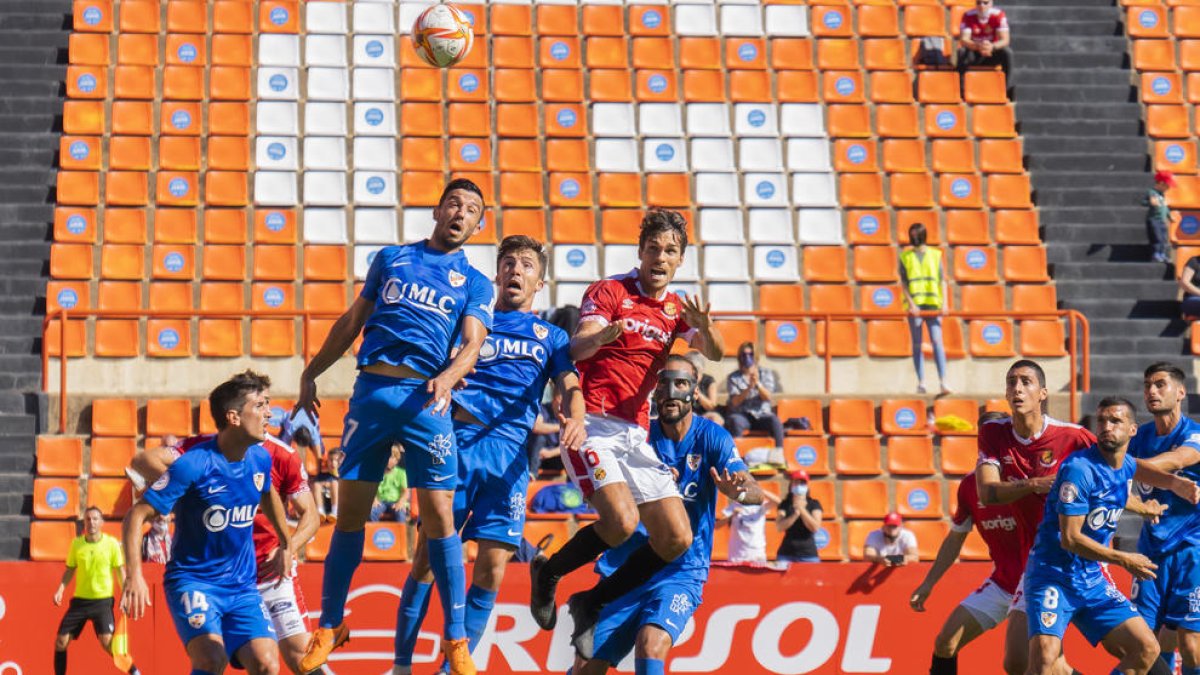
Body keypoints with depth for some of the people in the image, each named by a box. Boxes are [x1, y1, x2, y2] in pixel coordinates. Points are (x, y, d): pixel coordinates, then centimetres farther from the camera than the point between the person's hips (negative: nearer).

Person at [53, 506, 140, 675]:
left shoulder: (111, 543, -5)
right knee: (61, 641, -1)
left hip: (103, 599, -3)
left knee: (107, 641, -17)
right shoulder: (76, 543, 2)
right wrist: (60, 589, -3)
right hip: (80, 599, 3)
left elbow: (120, 570, 2)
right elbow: (70, 570, 11)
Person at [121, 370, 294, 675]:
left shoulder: (260, 459, 0)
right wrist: (134, 576, -25)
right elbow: (136, 516, -16)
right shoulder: (192, 464, -19)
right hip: (192, 579, -5)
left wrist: (286, 546, 30)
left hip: (242, 585, 5)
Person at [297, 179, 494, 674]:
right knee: (350, 512, 1)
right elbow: (352, 321, 21)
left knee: (439, 516, -7)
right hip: (371, 390, 2)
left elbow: (472, 344, -2)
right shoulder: (391, 258, 17)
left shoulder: (476, 284, 12)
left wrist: (447, 378, -22)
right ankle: (329, 626, 15)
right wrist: (311, 373, 17)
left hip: (426, 398, -1)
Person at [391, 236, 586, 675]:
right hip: (458, 438, -1)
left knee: (492, 568, -6)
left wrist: (574, 419, -17)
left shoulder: (551, 336, 20)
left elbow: (569, 388, 6)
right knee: (428, 553, -8)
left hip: (509, 453, 1)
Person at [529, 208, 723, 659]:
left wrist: (705, 327, -26)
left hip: (635, 434, 6)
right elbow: (577, 348, -15)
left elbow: (714, 353, -3)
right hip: (591, 423, -6)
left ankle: (591, 604, 12)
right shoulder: (609, 291, -1)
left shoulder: (676, 308, 14)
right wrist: (601, 335, -38)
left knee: (677, 539, -3)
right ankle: (547, 574, 1)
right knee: (622, 521, -25)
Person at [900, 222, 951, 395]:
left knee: (937, 342, -10)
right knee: (917, 345, 3)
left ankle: (943, 383, -17)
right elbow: (903, 283, 2)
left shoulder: (935, 255, 9)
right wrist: (911, 304, -11)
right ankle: (921, 383, 6)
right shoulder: (905, 257, 8)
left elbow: (942, 281, 6)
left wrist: (944, 303, -6)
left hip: (933, 304, 0)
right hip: (914, 306, 0)